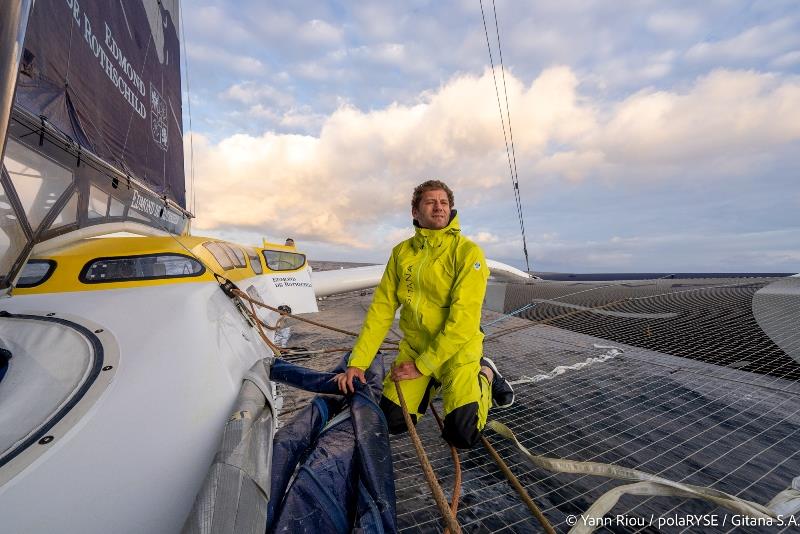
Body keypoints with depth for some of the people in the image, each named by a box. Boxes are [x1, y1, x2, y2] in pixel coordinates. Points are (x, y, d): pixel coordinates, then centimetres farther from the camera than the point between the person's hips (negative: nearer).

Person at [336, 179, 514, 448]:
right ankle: (434, 383, 27)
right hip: (413, 346, 4)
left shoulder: (468, 251, -17)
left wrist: (422, 365, -17)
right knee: (392, 423, 1)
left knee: (462, 436, -11)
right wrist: (357, 363, -9)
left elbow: (463, 320, -21)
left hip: (456, 350, -4)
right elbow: (381, 310, -3)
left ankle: (485, 375, 17)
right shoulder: (401, 252, -2)